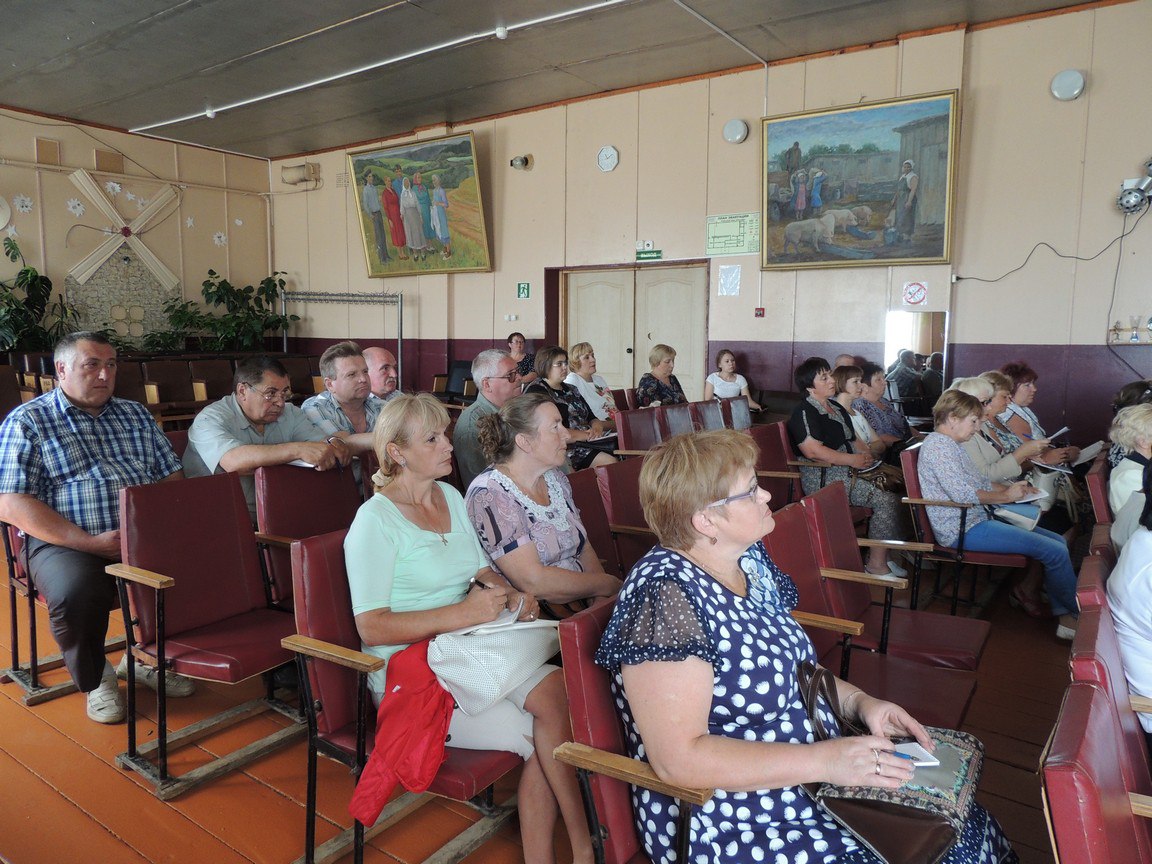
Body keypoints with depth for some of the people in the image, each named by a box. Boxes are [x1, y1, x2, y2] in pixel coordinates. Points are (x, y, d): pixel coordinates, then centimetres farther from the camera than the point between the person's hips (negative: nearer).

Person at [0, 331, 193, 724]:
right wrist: (90, 542, -17)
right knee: (77, 592, -34)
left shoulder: (136, 414, 18)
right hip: (65, 541, -4)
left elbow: (171, 477, 15)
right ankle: (96, 678, -1)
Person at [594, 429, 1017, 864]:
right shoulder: (665, 595, -24)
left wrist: (860, 701, -1)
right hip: (731, 826, -8)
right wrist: (823, 761, -25)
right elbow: (679, 758, -27)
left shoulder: (750, 559, 2)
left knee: (971, 828, 1)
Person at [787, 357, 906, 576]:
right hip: (824, 478, -9)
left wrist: (866, 455, 4)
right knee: (886, 501, -21)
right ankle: (876, 565, -12)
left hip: (849, 469, 9)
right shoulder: (804, 412, -9)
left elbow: (853, 440, 26)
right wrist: (853, 460, -17)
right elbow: (813, 451, -21)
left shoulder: (837, 407, 21)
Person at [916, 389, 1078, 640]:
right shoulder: (937, 445, -15)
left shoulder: (952, 445, 18)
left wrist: (1012, 488, 7)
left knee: (1057, 540, 7)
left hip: (977, 519, 11)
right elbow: (962, 493, -23)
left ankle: (1066, 617, 5)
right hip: (963, 530, -11)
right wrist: (1005, 496, -11)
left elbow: (980, 481, 23)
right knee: (1054, 551, -14)